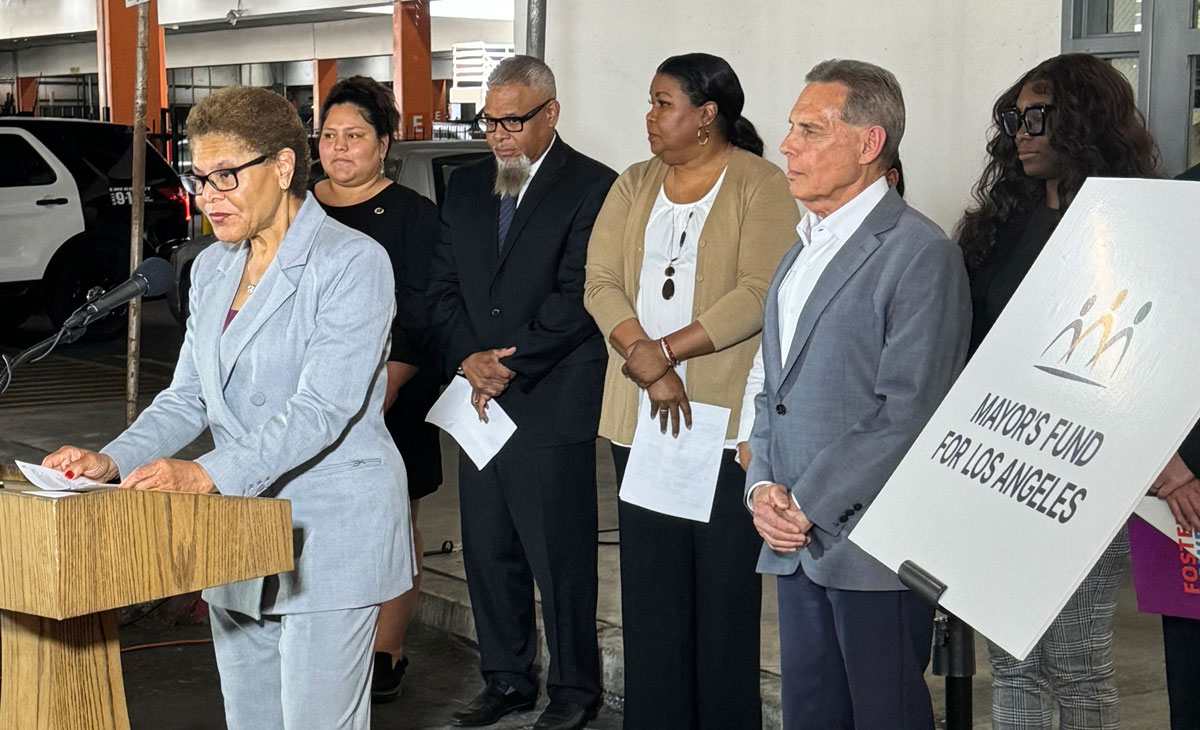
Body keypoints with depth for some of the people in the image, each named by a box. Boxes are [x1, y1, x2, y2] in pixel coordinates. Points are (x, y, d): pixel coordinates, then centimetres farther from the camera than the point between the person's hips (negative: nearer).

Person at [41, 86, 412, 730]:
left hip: (331, 535, -7)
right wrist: (115, 461, -5)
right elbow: (188, 397, 14)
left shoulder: (352, 262, -12)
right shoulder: (212, 269, 13)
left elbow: (323, 407, -22)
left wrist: (209, 473, -32)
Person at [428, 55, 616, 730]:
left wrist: (509, 367, -13)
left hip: (552, 406, -6)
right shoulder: (467, 186, 14)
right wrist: (468, 358, -5)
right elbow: (444, 287, 12)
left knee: (561, 557, -1)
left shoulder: (593, 188, -6)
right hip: (481, 401, 6)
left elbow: (577, 298, -12)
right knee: (488, 553, 12)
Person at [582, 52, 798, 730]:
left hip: (727, 419, -5)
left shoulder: (763, 186, -2)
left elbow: (759, 295, -13)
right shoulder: (635, 185, 14)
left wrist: (664, 350, -16)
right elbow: (601, 283, 4)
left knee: (725, 589, -1)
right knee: (650, 590, 8)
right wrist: (647, 362, -12)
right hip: (640, 420, 5)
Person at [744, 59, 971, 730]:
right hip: (797, 546, 8)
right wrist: (763, 486, 2)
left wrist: (808, 505, -15)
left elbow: (908, 414, -17)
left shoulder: (921, 253, -11)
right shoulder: (804, 249, 17)